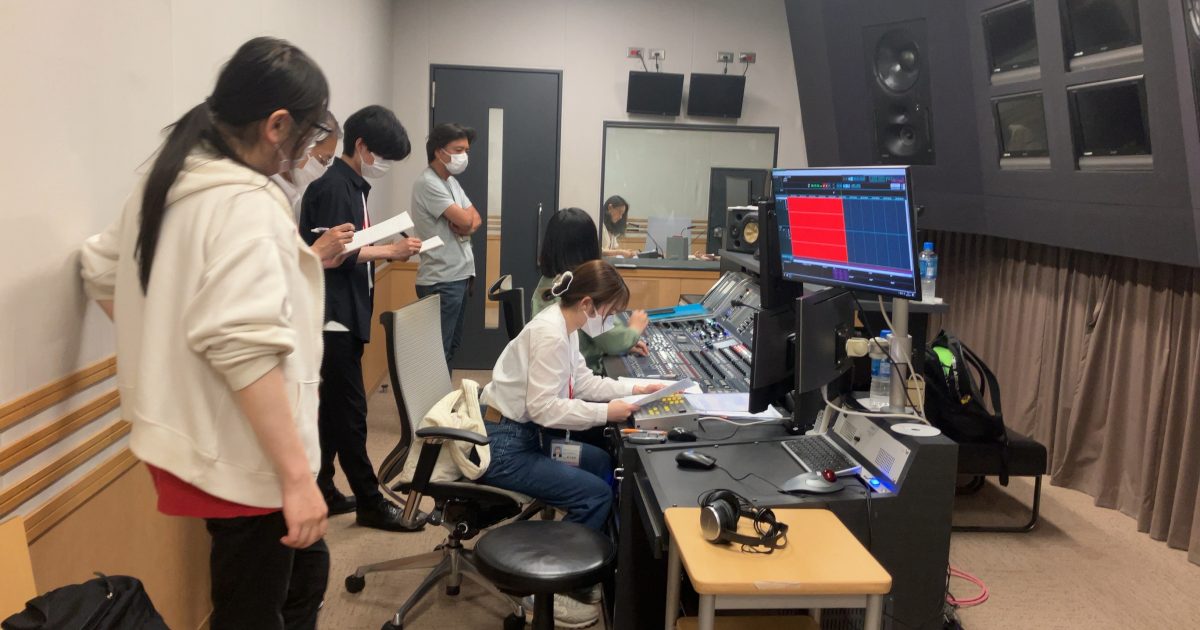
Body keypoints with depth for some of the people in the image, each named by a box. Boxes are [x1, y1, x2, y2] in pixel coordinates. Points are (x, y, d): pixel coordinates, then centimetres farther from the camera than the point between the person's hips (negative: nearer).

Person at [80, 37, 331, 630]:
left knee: (303, 570, 25)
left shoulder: (164, 183, 9)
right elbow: (245, 348, -30)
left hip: (192, 436, 10)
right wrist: (297, 475, -28)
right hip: (240, 455, -9)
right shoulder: (246, 204, -21)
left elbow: (102, 273, 21)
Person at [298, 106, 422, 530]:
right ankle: (370, 503, 4)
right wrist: (390, 251, -18)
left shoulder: (353, 187, 15)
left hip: (346, 315, 10)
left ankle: (322, 490, 24)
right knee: (350, 412, -3)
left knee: (333, 408, 14)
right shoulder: (333, 187, -14)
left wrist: (387, 252, 2)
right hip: (333, 316, -10)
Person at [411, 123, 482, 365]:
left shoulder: (451, 181, 15)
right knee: (438, 349, -6)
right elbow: (464, 219, -19)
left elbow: (475, 220, 14)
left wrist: (467, 226, -9)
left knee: (451, 345, 15)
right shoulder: (428, 183, -14)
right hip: (442, 281, -9)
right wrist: (467, 212, 5)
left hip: (459, 276, 9)